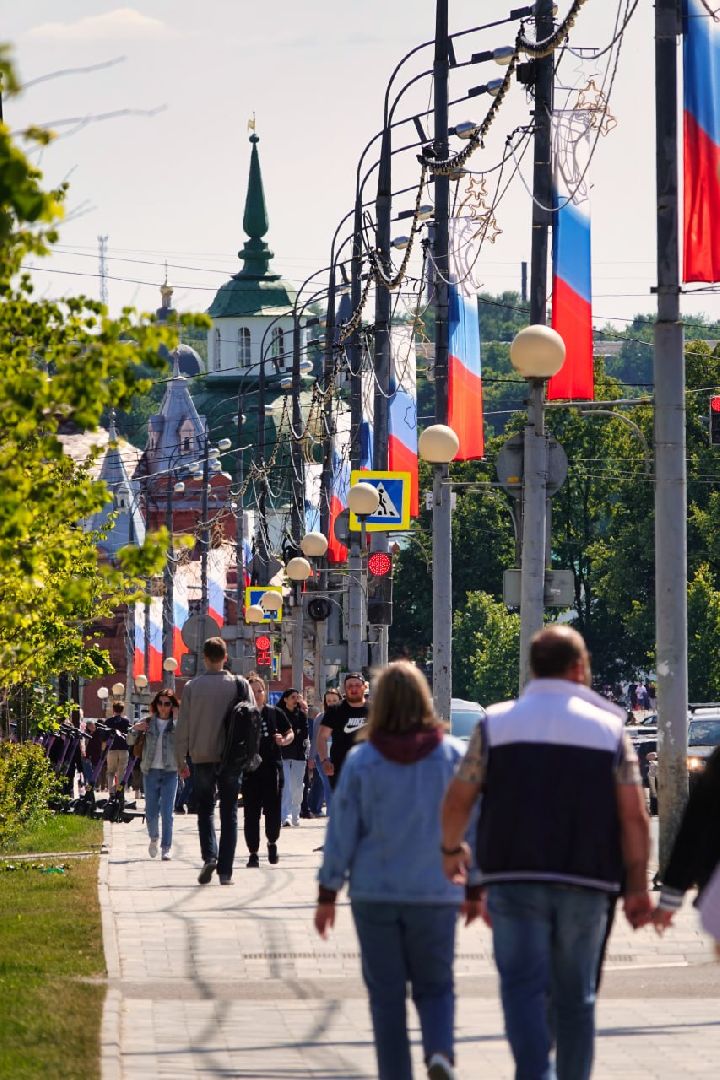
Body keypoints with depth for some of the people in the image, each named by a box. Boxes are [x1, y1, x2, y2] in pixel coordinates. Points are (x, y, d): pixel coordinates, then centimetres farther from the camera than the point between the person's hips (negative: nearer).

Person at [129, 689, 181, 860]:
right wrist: (135, 729, -10)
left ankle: (166, 847, -2)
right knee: (151, 812, 5)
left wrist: (176, 719, -17)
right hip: (151, 771, 2)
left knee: (167, 812, -6)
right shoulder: (148, 723, 8)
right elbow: (130, 741, 9)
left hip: (170, 772, -2)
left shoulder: (176, 724, 2)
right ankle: (154, 838, 31)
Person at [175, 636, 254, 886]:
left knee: (205, 809, 12)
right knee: (229, 813, 7)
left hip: (202, 757, -1)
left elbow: (183, 725, -2)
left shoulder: (192, 687, -4)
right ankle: (225, 870, 3)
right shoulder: (240, 685, -2)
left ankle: (209, 855, -11)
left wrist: (181, 758, 6)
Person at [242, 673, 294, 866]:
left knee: (273, 810, 2)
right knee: (251, 813, 0)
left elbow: (290, 733, 13)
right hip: (249, 770, -1)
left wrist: (284, 740, -8)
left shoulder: (274, 713, 3)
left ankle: (272, 842, 29)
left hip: (272, 768, 1)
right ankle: (253, 853, 8)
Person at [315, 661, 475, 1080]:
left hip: (374, 893, -1)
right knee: (435, 987, 10)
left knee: (386, 995, 8)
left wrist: (328, 894, 7)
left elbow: (342, 832, -1)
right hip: (436, 893, 1)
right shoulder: (454, 754, -2)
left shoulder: (361, 760, -4)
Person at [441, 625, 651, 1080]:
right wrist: (638, 886, 4)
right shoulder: (609, 727, 3)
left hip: (515, 877, -1)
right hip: (586, 884, 1)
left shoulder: (496, 723, 3)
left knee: (524, 987, -5)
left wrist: (452, 849, 24)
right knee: (575, 998, 11)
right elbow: (634, 816, -2)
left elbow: (457, 801, 6)